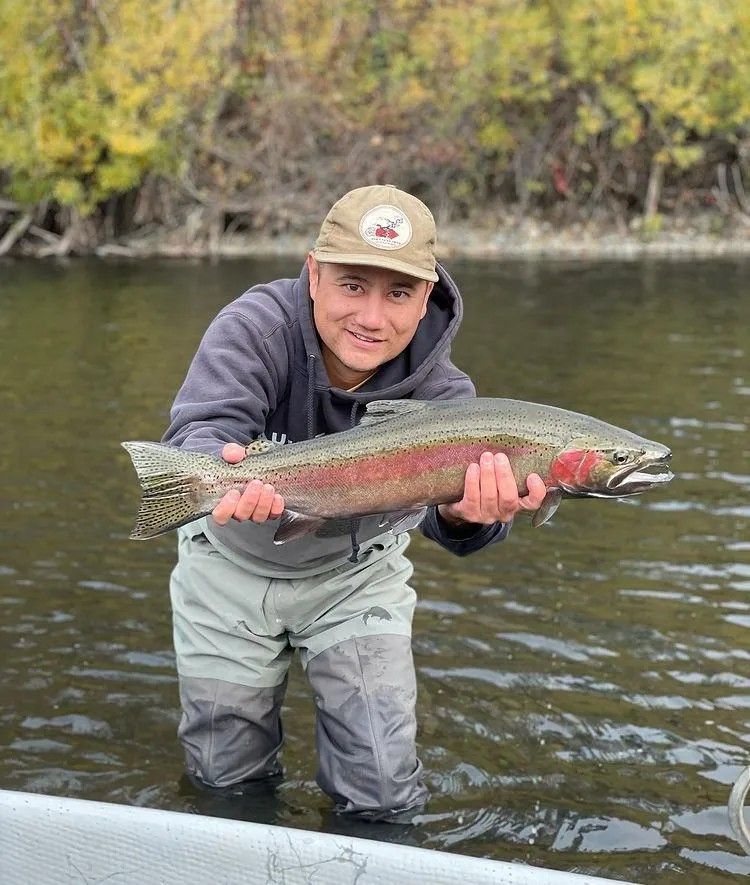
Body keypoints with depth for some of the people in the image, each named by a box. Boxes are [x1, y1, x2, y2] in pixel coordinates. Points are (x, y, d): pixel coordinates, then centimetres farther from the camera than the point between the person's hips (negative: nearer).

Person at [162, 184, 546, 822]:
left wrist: (468, 514, -64)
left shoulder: (436, 386, -22)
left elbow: (445, 490, -38)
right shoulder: (256, 328, -28)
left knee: (384, 796, -2)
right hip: (232, 561, -1)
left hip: (354, 571, 1)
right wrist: (223, 472, -67)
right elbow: (201, 430, -42)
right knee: (224, 779, 11)